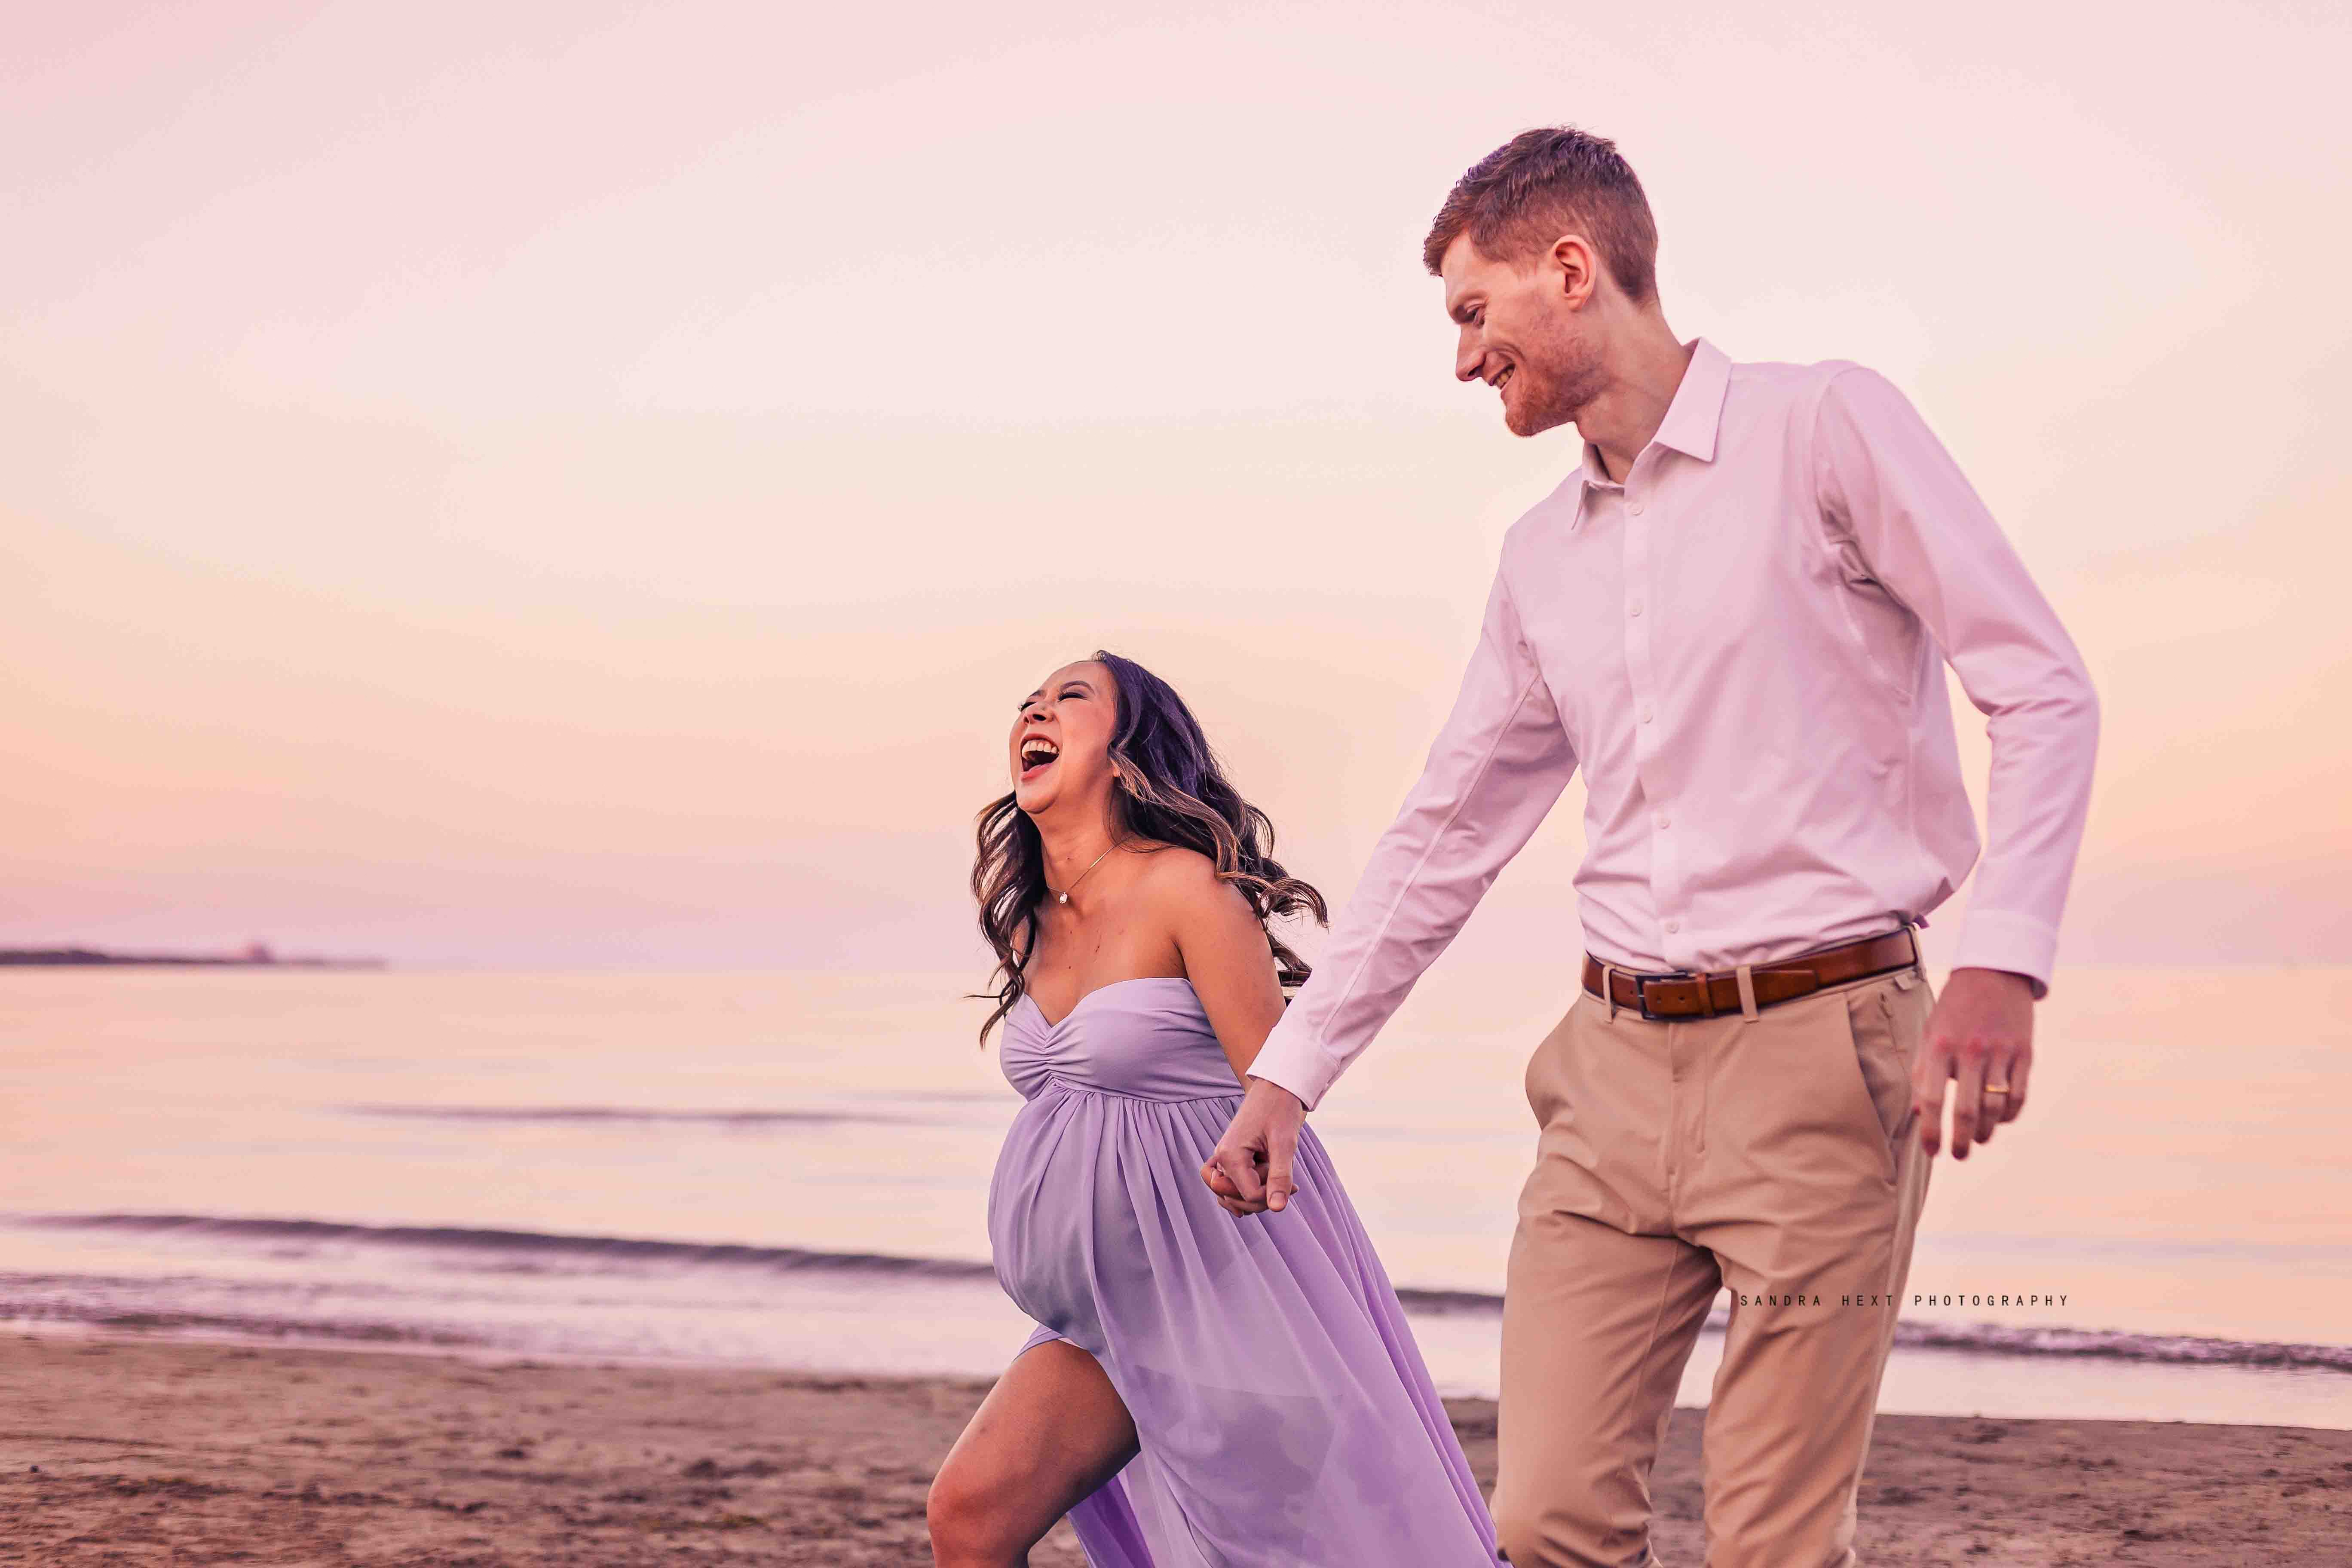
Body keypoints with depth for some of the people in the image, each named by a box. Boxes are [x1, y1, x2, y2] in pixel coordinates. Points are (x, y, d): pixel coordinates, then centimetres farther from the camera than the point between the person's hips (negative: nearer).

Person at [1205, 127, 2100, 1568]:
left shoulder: (1823, 426, -1)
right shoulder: (1543, 557, 17)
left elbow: (2047, 692, -7)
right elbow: (1445, 838, 21)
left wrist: (2004, 957, -20)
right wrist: (1288, 1074, 18)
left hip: (1819, 1050, -6)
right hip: (1617, 1070, 6)